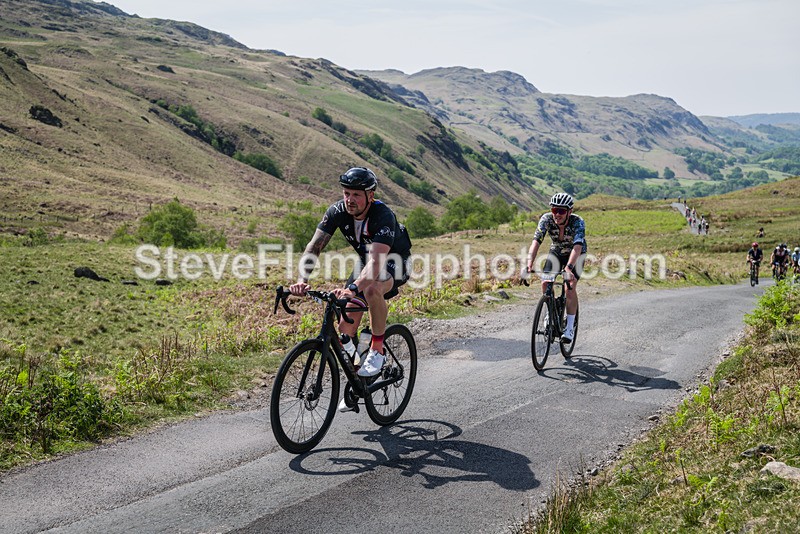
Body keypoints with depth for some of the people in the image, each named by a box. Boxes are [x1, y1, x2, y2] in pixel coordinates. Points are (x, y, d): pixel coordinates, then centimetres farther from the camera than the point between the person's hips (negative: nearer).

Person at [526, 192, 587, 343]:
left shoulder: (578, 222, -34)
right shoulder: (546, 219, -27)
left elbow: (577, 247, -46)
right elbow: (536, 241, -35)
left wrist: (569, 267, -62)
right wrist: (530, 263, -51)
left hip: (576, 254, -3)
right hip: (556, 252, 3)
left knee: (570, 287, -21)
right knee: (545, 283, -16)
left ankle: (570, 328, -12)